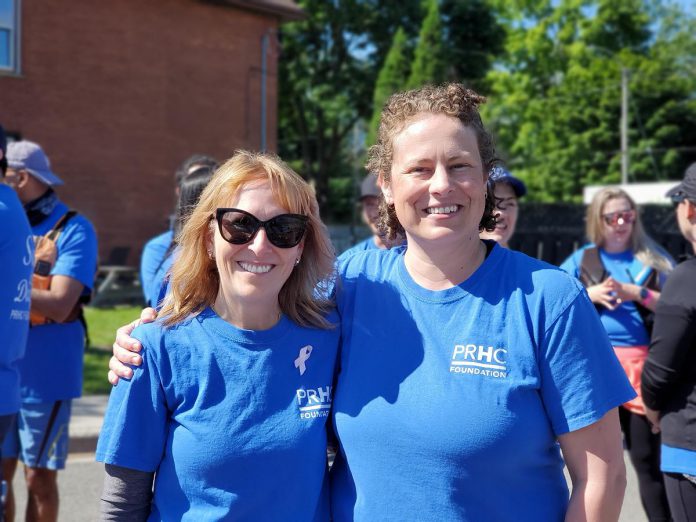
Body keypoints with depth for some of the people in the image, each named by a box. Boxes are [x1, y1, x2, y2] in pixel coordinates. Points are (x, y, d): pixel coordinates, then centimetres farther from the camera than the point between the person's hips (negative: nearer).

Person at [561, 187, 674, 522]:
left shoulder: (652, 258, 8)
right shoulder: (582, 260, 9)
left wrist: (637, 293, -12)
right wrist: (590, 295, -8)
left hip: (641, 365, -1)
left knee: (647, 457, 1)